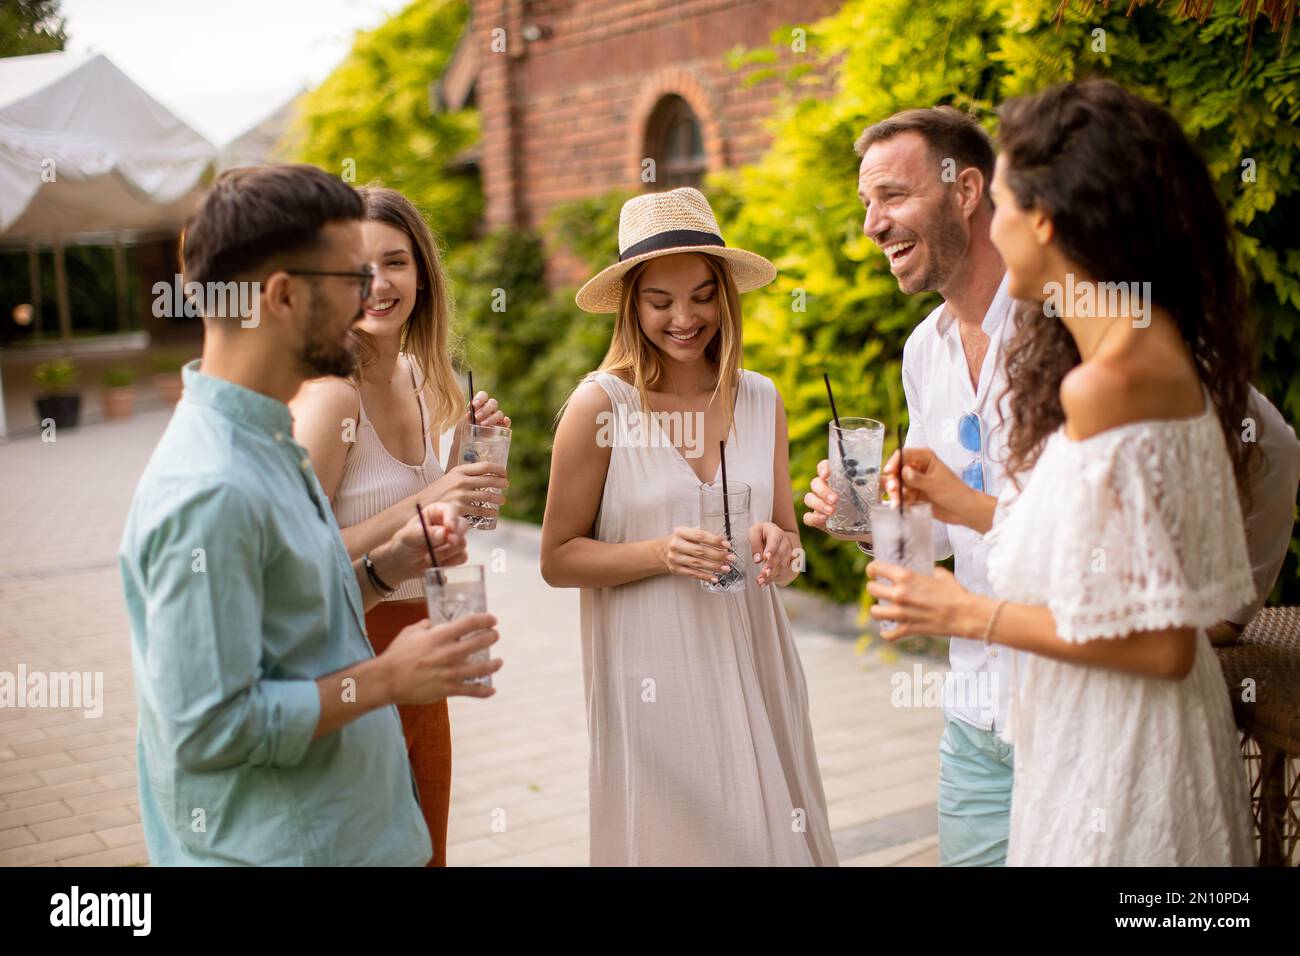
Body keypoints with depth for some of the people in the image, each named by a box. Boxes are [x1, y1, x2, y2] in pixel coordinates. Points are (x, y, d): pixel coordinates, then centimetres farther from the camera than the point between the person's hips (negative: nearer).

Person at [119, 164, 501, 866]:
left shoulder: (269, 443, 6)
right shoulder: (211, 491, -25)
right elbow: (209, 728, -26)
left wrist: (383, 568, -1)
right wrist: (385, 679, -19)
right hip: (270, 848, -9)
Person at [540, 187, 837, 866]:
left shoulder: (761, 400, 4)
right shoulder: (601, 404, -8)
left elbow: (787, 538, 12)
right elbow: (557, 559, -5)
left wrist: (775, 544, -10)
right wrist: (661, 554, -19)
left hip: (753, 664, 4)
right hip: (653, 676, -4)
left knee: (770, 836, 11)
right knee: (670, 839, 6)